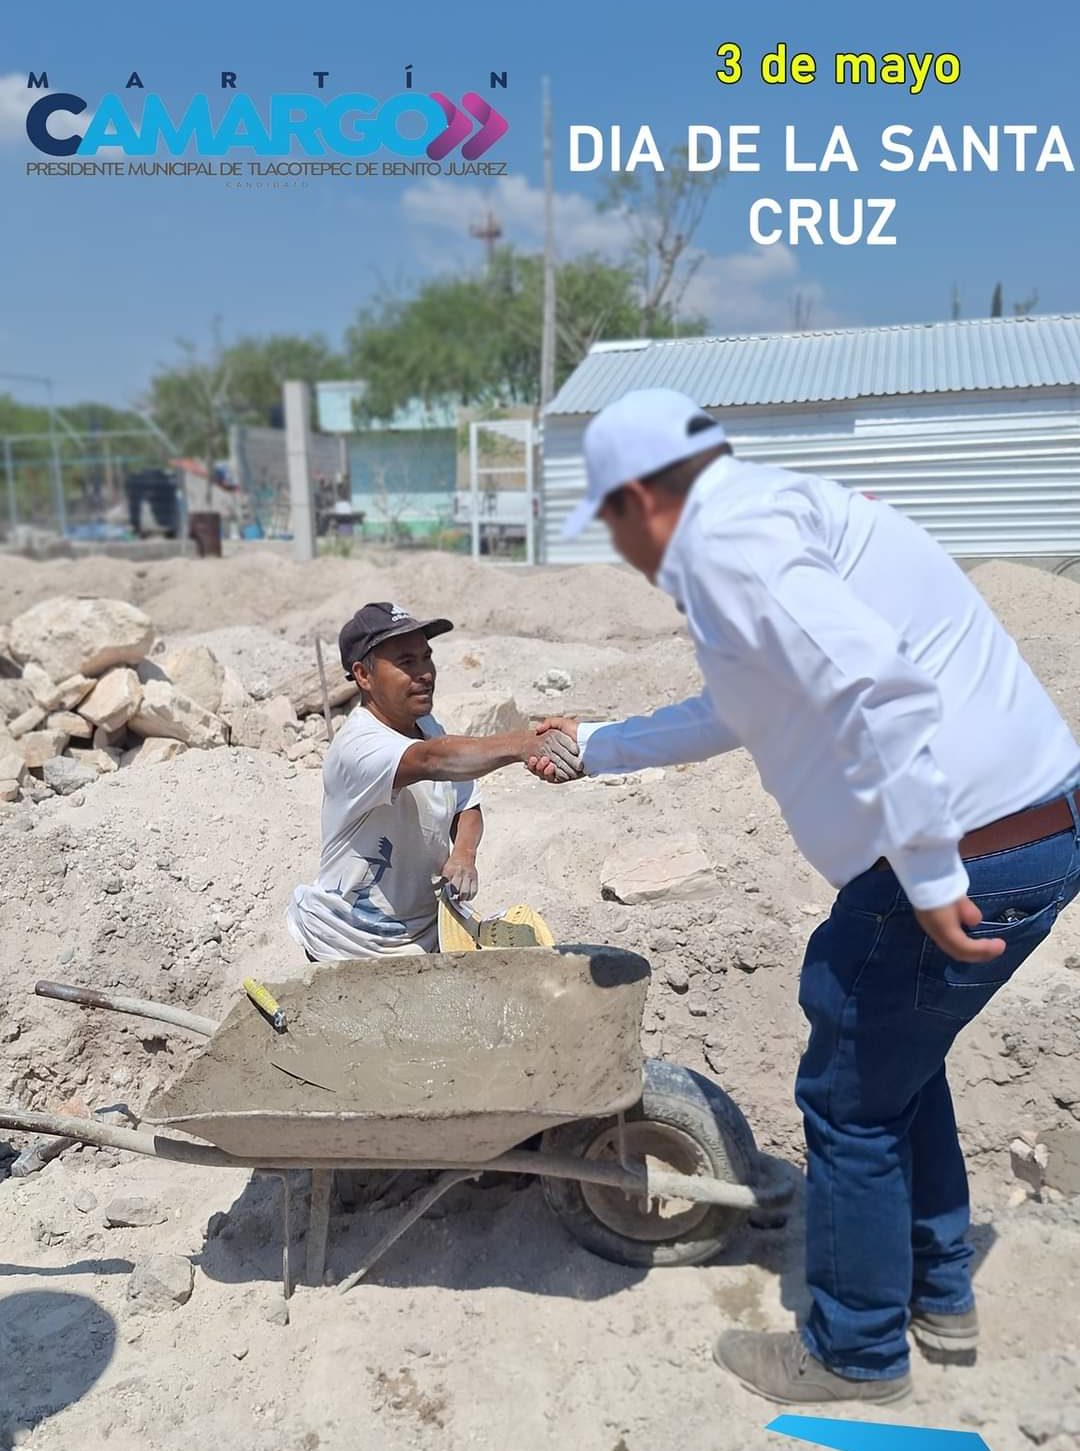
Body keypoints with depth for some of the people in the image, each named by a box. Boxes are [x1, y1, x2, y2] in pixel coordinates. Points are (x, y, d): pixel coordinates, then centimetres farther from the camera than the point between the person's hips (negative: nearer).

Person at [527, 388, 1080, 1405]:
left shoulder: (721, 546, -14)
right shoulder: (770, 514, 18)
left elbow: (879, 687, -28)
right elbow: (731, 713, 29)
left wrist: (929, 875, -23)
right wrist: (593, 747, 38)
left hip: (971, 852, -10)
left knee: (852, 1100, 8)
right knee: (899, 1059, 26)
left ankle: (855, 1354, 30)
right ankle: (939, 1295, 43)